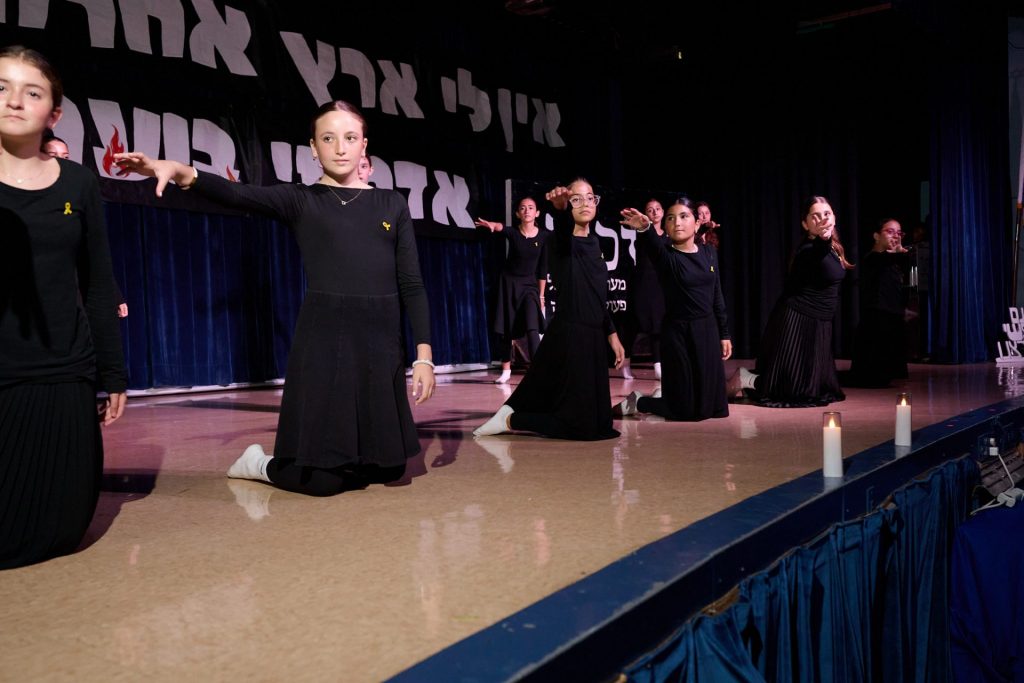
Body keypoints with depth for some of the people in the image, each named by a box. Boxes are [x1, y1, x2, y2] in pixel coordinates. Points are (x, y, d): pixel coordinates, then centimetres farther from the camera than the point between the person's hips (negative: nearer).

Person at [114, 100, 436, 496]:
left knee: (386, 470, 10)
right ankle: (264, 464, 29)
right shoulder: (300, 200, 3)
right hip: (323, 339, -3)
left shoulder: (392, 204, 9)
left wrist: (424, 355, -1)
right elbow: (236, 195, -16)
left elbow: (412, 284, 6)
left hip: (380, 343, 3)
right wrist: (182, 172, -35)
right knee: (323, 477, -3)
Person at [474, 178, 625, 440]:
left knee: (593, 416, 15)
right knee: (579, 421, -7)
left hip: (592, 335, 9)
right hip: (569, 335, -9)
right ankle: (509, 420, 7)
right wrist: (561, 209, -59)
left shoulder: (593, 242, 14)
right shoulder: (562, 241, -11)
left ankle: (512, 412, 26)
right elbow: (563, 231, -38)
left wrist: (611, 334, 15)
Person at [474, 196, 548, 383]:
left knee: (532, 328, -16)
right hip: (509, 283, 1)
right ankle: (506, 370, 19)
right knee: (506, 328, 6)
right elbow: (500, 227, -31)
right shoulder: (513, 233, -7)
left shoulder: (544, 236, -5)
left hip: (529, 285, -1)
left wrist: (541, 293, 3)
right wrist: (491, 225, -56)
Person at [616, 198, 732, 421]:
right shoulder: (666, 255, -11)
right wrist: (646, 228, -58)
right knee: (685, 410, -1)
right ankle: (637, 402, 23)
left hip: (707, 330, 5)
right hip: (678, 332, -5)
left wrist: (724, 334, 10)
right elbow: (653, 245, -36)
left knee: (710, 405, 12)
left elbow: (717, 296, 10)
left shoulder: (708, 252, 5)